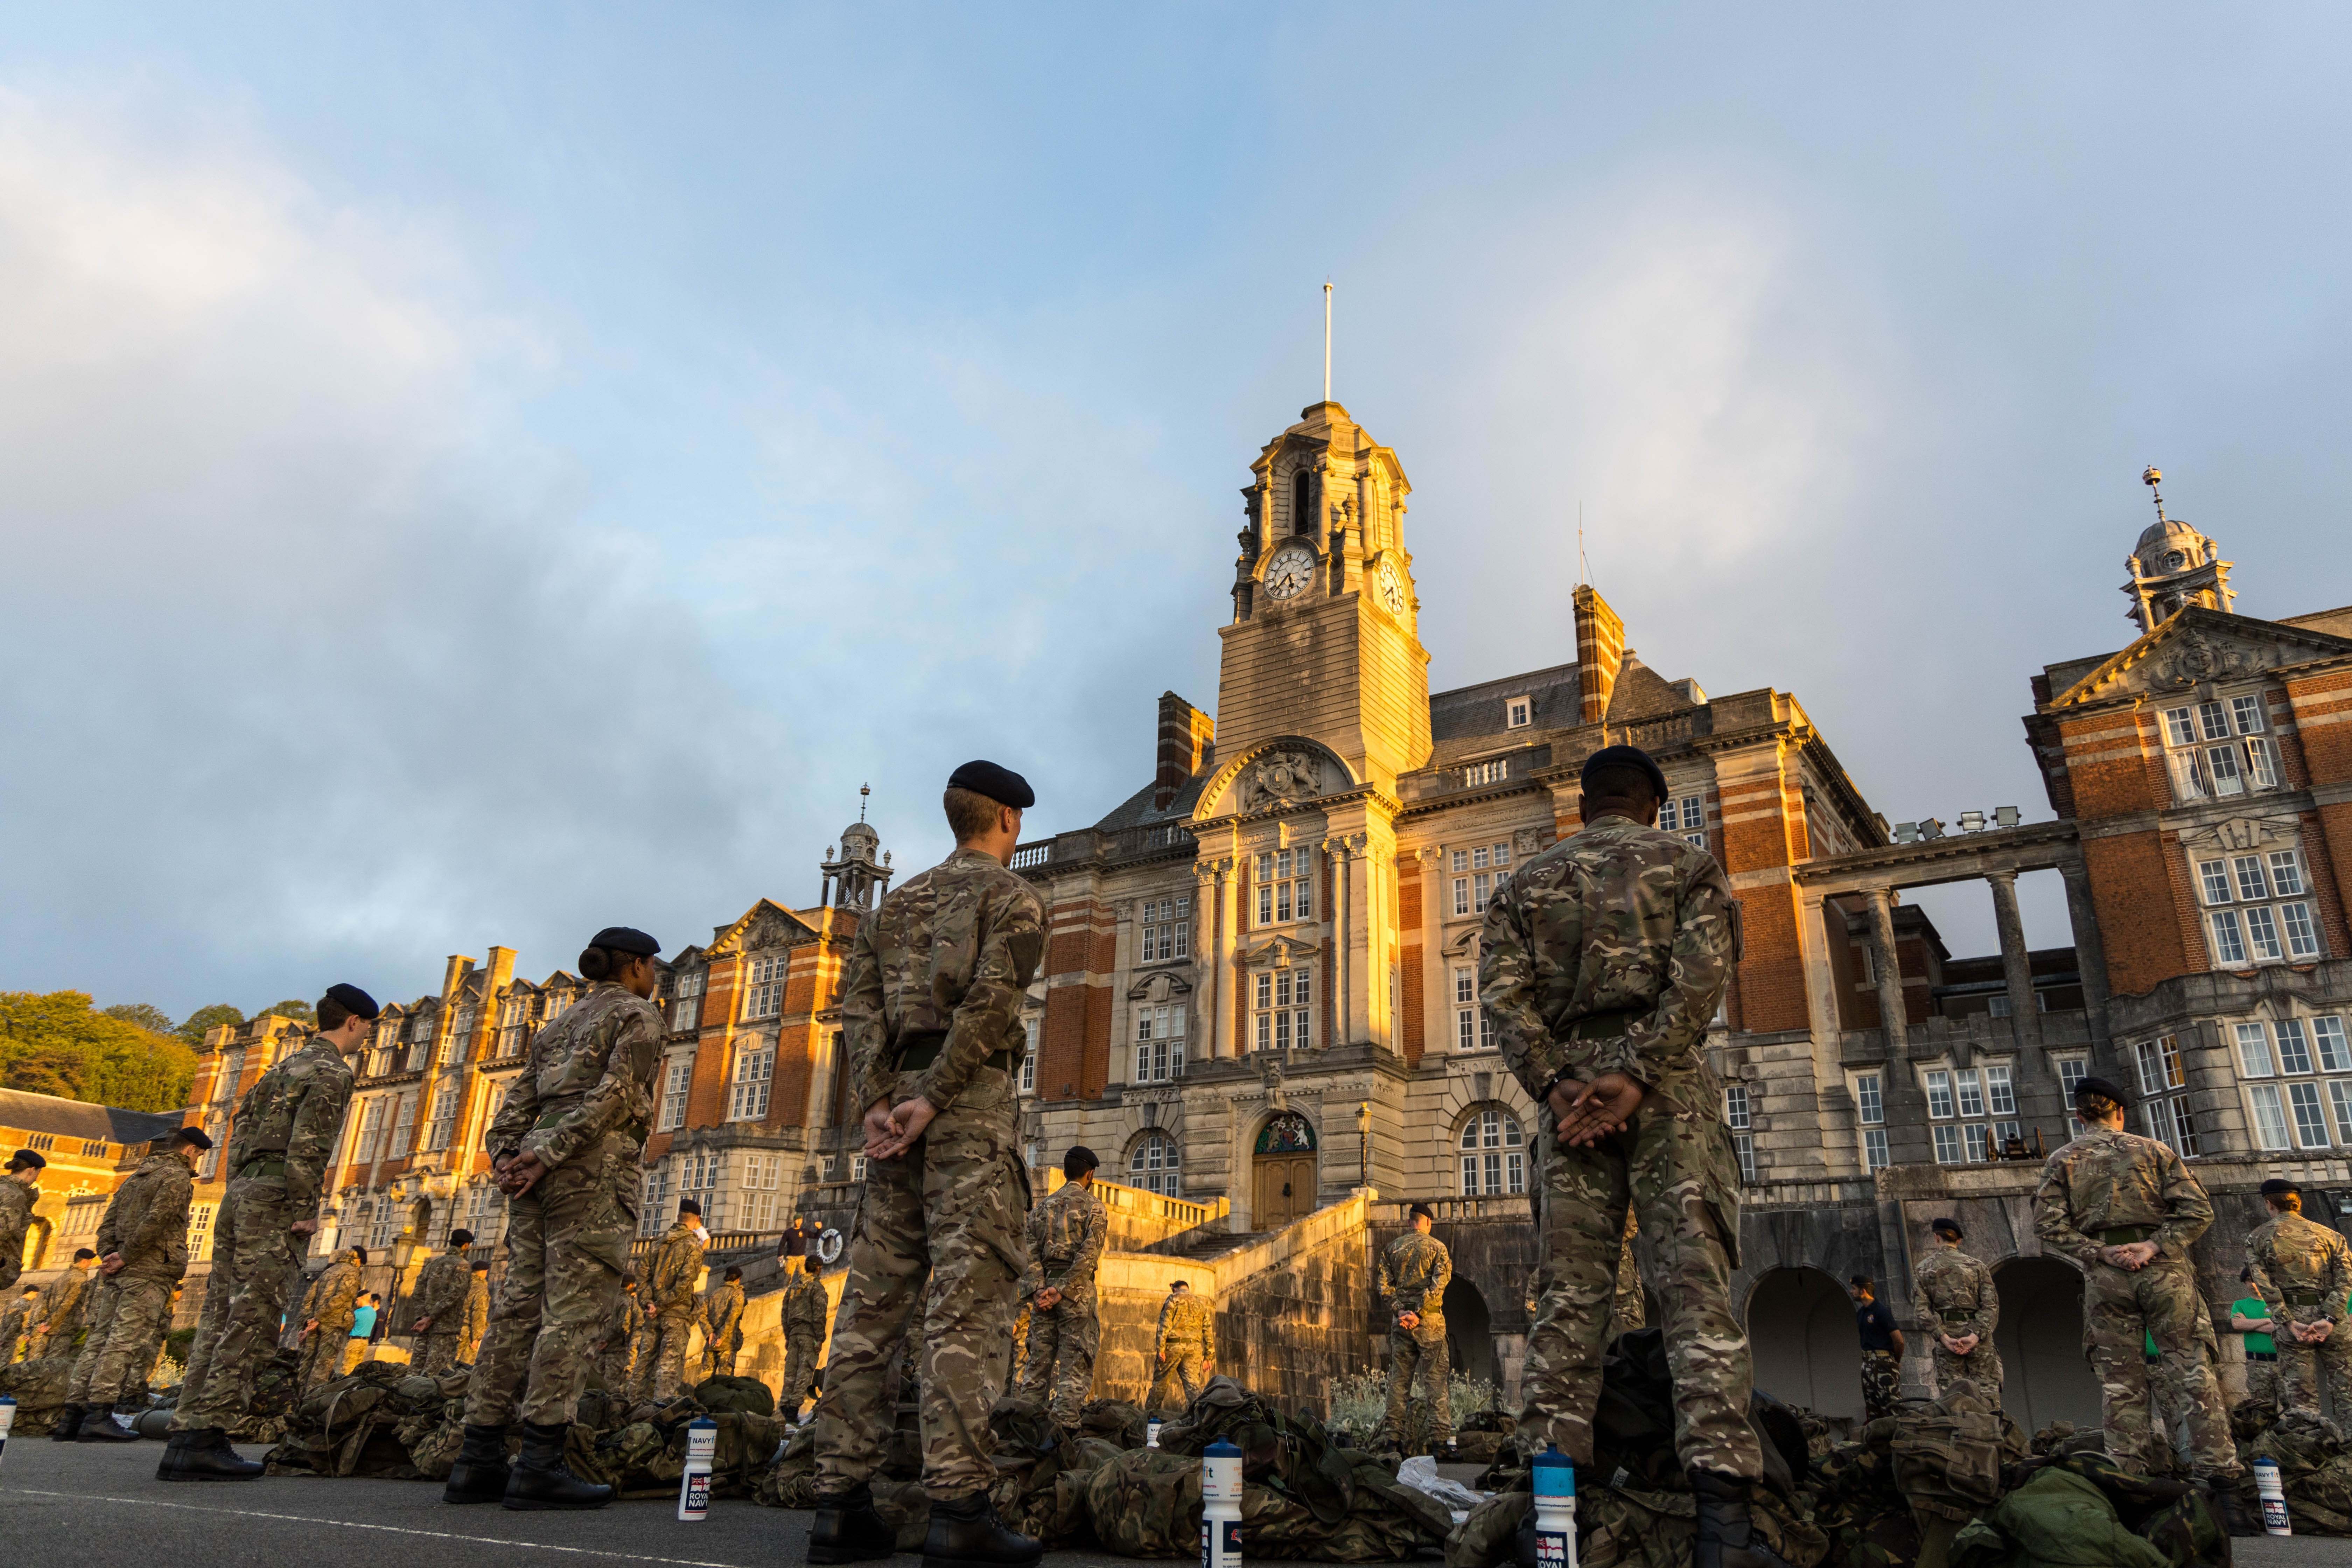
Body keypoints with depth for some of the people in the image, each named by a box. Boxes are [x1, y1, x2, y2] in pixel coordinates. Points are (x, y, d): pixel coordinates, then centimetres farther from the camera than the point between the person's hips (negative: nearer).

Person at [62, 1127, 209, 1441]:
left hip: (118, 1273, 9)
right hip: (150, 1272, -9)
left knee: (99, 1340, 7)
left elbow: (108, 1223, 18)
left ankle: (72, 1415, 5)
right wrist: (125, 1257, -10)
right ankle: (99, 1415, -17)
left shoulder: (136, 1177, 24)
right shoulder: (176, 1177, -4)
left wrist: (109, 1255, 5)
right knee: (126, 1342, -11)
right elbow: (156, 1220, -18)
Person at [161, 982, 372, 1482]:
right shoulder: (332, 1072, -6)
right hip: (276, 1197, -9)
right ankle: (205, 1436, -14)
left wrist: (240, 1188, 18)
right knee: (252, 1319, -10)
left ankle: (186, 1435, 5)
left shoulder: (285, 1065, 22)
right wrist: (303, 1210, -14)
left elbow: (241, 1126, 21)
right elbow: (307, 1144, -17)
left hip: (239, 1194, 9)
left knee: (219, 1316, 7)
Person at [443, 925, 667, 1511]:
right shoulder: (639, 1016, 2)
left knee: (520, 1305, 6)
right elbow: (614, 1095, -13)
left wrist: (505, 1160, 4)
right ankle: (539, 1465, -12)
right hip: (595, 1167, -8)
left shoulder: (561, 1023, 26)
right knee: (576, 1310, -9)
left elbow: (518, 1101, 16)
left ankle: (478, 1461, 5)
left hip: (537, 1170, 8)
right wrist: (551, 1154, -15)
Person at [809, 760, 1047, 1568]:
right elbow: (992, 1000, -13)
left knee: (873, 1301, 6)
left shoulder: (897, 902, 23)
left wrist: (879, 1101, -1)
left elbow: (859, 1002, 10)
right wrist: (933, 1101, -14)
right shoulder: (1014, 896, 4)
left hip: (897, 1101, 6)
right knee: (970, 1299, -10)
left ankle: (842, 1502, 7)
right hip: (972, 1104, -6)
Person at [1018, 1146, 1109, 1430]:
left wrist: (1037, 1290, -4)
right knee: (1075, 1365, -3)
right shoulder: (1094, 1207, 0)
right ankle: (1064, 1427, -10)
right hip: (1077, 1290, -5)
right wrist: (1062, 1290, -14)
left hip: (1043, 1290, 5)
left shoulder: (1042, 1208, 16)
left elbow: (1030, 1252, 5)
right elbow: (1088, 1255, -12)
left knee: (1038, 1362, 8)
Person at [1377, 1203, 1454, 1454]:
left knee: (1399, 1378, 8)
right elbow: (1438, 1285, -12)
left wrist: (1400, 1311, -5)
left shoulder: (1392, 1249, 9)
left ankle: (1394, 1435, 8)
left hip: (1400, 1321, 3)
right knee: (1434, 1379, 0)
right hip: (1430, 1321, -3)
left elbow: (1384, 1286, 1)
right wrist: (1419, 1313, -13)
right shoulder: (1437, 1248, -1)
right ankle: (1439, 1437, -4)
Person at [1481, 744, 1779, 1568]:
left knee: (1570, 1292, 1)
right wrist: (1636, 1073, -12)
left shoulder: (1528, 880, 18)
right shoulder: (1686, 861, 13)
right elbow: (1700, 973, -5)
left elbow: (1501, 990, 3)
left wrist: (1553, 1084, -5)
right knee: (1696, 1283, -6)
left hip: (1567, 1077, 2)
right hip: (1665, 1078, -2)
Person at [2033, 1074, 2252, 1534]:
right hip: (2163, 1270, 0)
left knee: (2120, 1384, 4)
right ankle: (2222, 1489, -5)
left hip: (2106, 1276, 0)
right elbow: (2197, 1210, -3)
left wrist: (2100, 1253, -4)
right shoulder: (2153, 1150, 9)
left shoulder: (2063, 1161, 8)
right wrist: (2153, 1245, -9)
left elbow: (2048, 1224, -3)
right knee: (2193, 1376, 0)